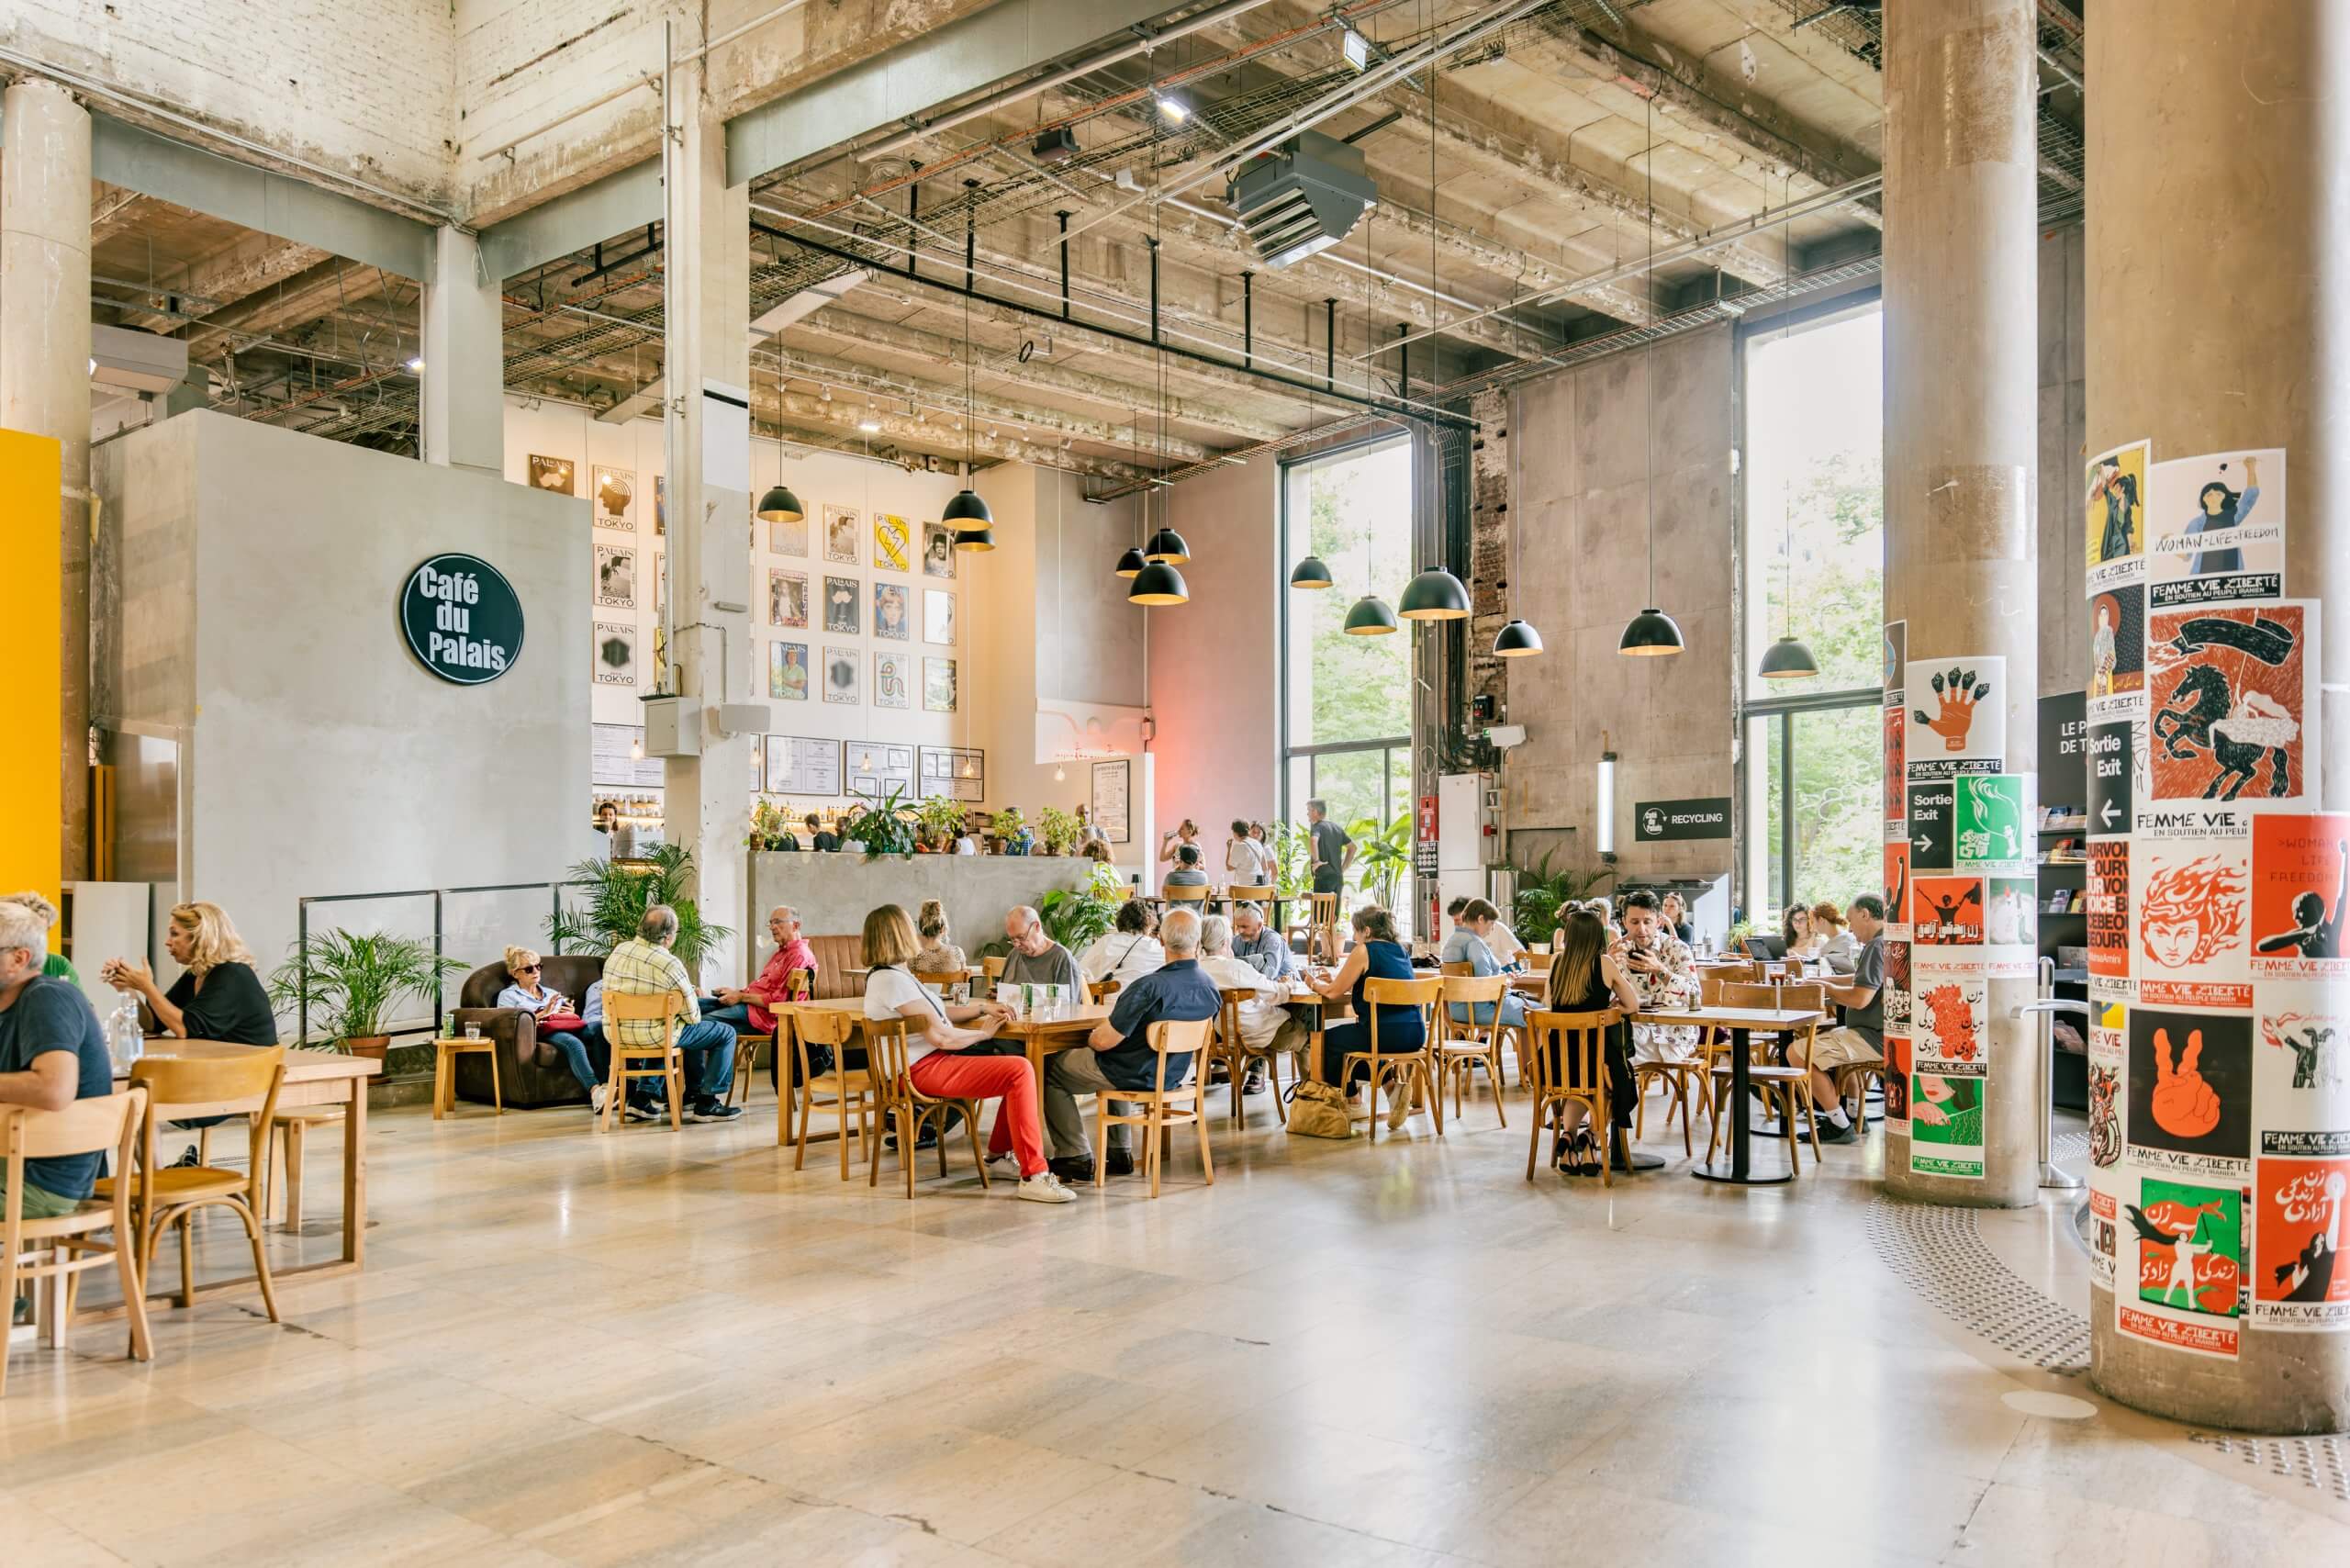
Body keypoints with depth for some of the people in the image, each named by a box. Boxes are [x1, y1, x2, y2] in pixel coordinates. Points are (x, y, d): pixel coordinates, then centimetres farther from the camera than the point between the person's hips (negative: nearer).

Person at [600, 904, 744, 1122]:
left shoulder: (619, 951, 0)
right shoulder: (670, 964, -20)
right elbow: (693, 1016, -13)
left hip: (616, 1034, 8)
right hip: (653, 1037, -8)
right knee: (726, 1034, 8)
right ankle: (706, 1103, 9)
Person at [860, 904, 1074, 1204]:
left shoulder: (886, 975, 16)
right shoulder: (893, 980, -17)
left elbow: (936, 1014, 22)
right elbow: (941, 1035, -20)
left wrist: (982, 1008, 11)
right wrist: (983, 1033, -3)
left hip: (933, 1060, 11)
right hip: (925, 1070, -11)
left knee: (1021, 1063, 13)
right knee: (1020, 1071, -22)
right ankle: (1033, 1176, -22)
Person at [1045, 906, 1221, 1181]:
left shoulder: (1149, 986, -32)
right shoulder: (1210, 988, -11)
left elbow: (1104, 1041, -26)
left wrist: (1090, 1038, -5)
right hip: (1173, 1075, 7)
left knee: (1051, 1068, 13)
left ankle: (1077, 1158, 14)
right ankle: (1121, 1154, 36)